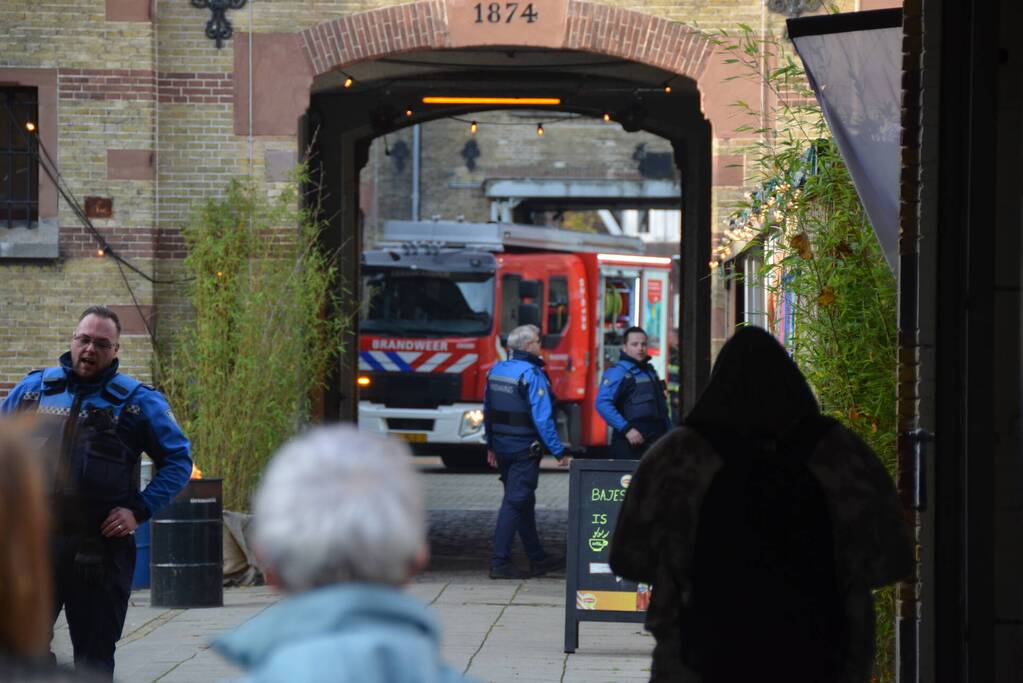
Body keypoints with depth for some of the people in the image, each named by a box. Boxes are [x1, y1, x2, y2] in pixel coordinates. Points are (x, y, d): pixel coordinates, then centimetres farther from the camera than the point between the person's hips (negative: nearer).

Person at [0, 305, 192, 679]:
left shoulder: (138, 402, 2)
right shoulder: (33, 389, 9)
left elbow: (178, 461, 5)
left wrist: (139, 511, -6)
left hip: (100, 547, -2)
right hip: (33, 543, 2)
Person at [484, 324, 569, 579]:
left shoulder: (496, 370, 8)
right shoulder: (532, 374, -16)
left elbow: (487, 411, 15)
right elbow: (542, 418, -19)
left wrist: (491, 446, 23)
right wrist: (559, 452, -14)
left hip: (501, 446, 8)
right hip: (524, 448, -8)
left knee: (524, 503, 16)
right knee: (515, 503, -5)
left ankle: (538, 558, 25)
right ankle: (500, 563, -7)